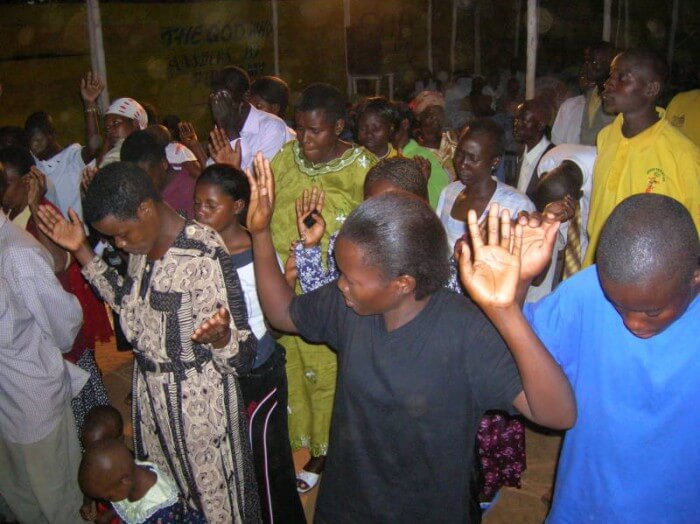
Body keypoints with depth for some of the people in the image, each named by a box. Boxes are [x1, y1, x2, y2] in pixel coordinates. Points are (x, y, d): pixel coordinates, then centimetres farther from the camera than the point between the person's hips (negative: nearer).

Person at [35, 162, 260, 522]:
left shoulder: (204, 258, -27)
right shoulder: (141, 246, -4)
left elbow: (240, 356, -24)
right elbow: (129, 301, 15)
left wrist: (219, 338, -47)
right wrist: (83, 253, 6)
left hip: (198, 394, -7)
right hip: (150, 384, 7)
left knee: (212, 489, 14)